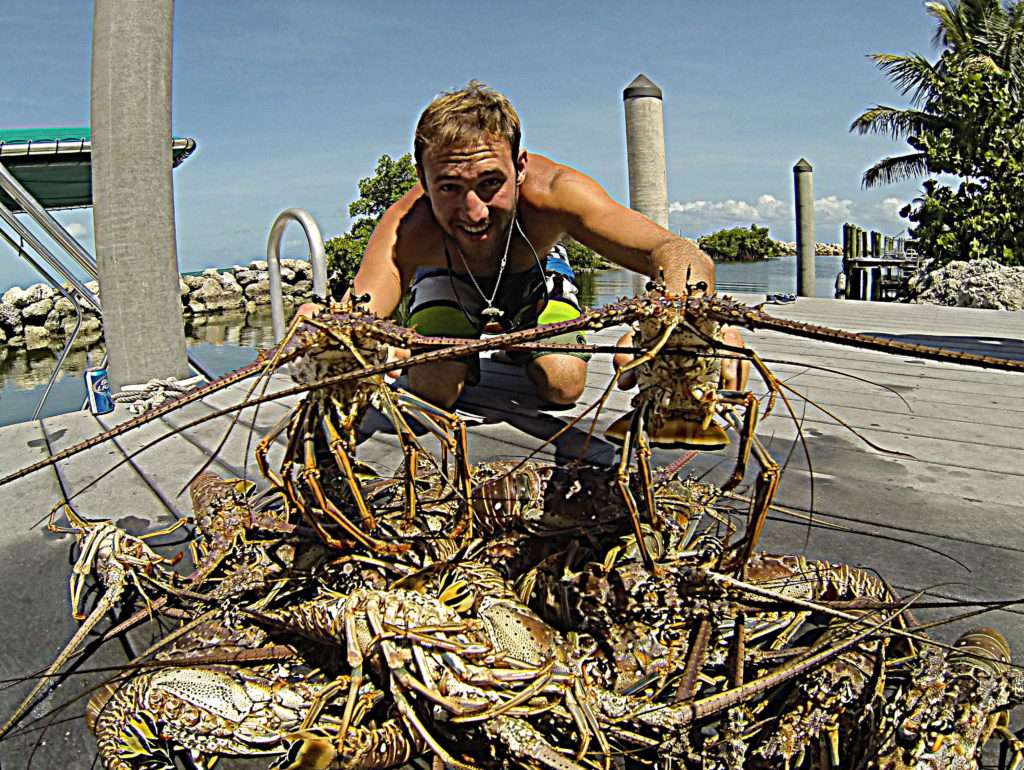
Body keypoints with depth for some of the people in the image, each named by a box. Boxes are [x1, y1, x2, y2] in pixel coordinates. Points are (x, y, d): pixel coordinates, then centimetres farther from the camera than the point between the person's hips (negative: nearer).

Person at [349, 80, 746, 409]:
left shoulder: (550, 190, -43)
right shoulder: (407, 229, -42)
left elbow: (682, 256, -52)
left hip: (534, 274, 1)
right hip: (449, 278, 0)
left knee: (563, 385, -14)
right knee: (431, 388, -17)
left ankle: (517, 340, 23)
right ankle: (466, 347, 21)